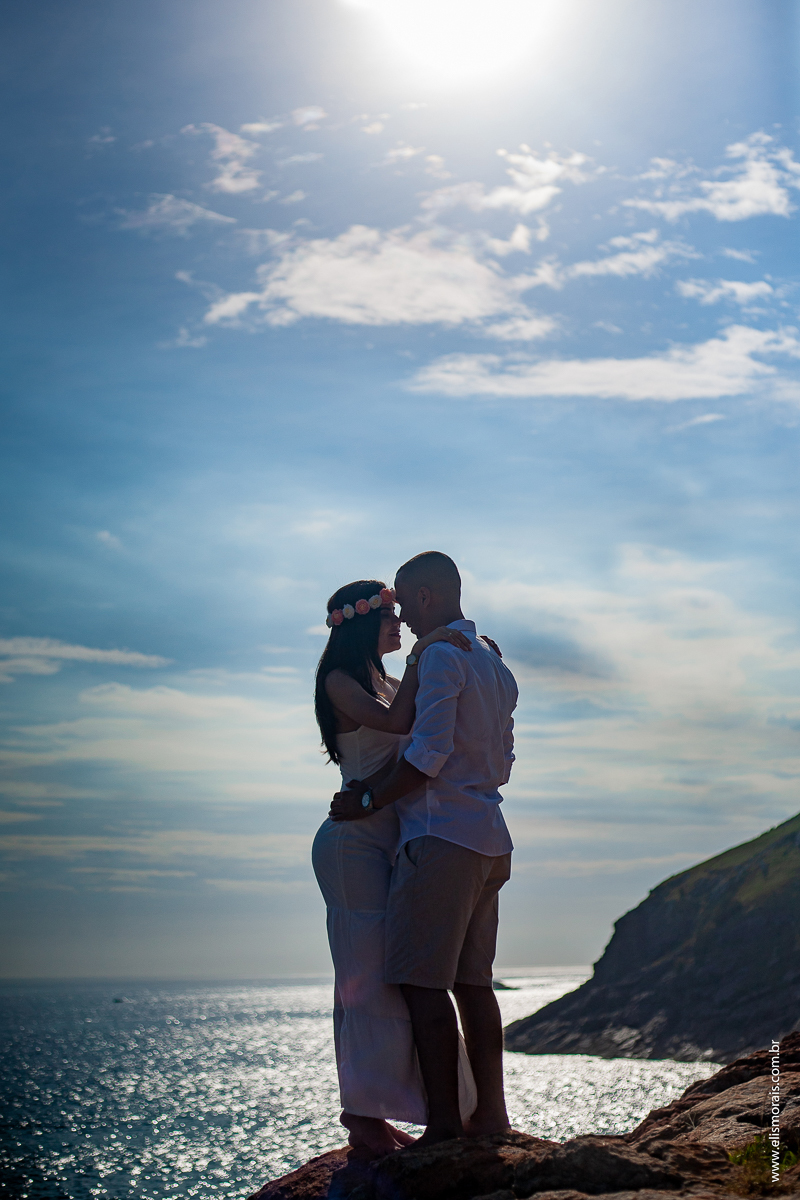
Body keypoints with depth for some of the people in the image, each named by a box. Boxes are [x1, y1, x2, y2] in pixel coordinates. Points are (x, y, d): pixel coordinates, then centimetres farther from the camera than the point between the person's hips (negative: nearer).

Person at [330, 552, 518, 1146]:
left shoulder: (440, 656, -8)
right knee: (472, 979, 10)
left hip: (442, 835, -9)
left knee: (423, 982, -8)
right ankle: (491, 1114, 11)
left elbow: (430, 751, -18)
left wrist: (370, 800, -9)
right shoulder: (495, 665, 20)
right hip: (490, 840, 9)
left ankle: (444, 1124, -9)